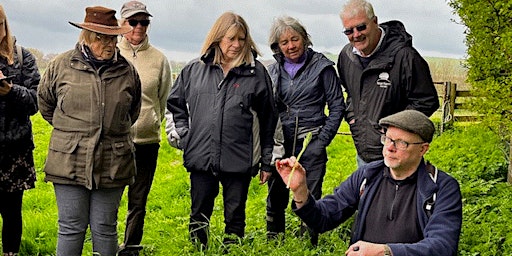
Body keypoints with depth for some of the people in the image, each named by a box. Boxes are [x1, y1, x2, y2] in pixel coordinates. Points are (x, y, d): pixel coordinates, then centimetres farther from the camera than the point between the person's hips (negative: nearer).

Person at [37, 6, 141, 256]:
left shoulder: (127, 71, 4)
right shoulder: (60, 65, -1)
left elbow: (133, 113, 20)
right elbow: (45, 104, 14)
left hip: (113, 163, 1)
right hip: (70, 161, -1)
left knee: (105, 229, 10)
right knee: (71, 228, 5)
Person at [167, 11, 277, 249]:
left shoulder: (256, 72, 0)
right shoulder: (194, 69, 5)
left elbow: (268, 120, 4)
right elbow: (175, 103, 19)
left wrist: (266, 162, 4)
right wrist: (184, 136, 9)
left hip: (239, 160, -2)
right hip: (201, 157, 2)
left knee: (235, 217, 8)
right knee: (199, 215, 11)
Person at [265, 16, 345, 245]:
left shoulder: (321, 66, -3)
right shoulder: (273, 70, 9)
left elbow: (337, 105, 0)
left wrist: (323, 140, -7)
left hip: (311, 145, -4)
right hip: (280, 144, 4)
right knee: (275, 199, 9)